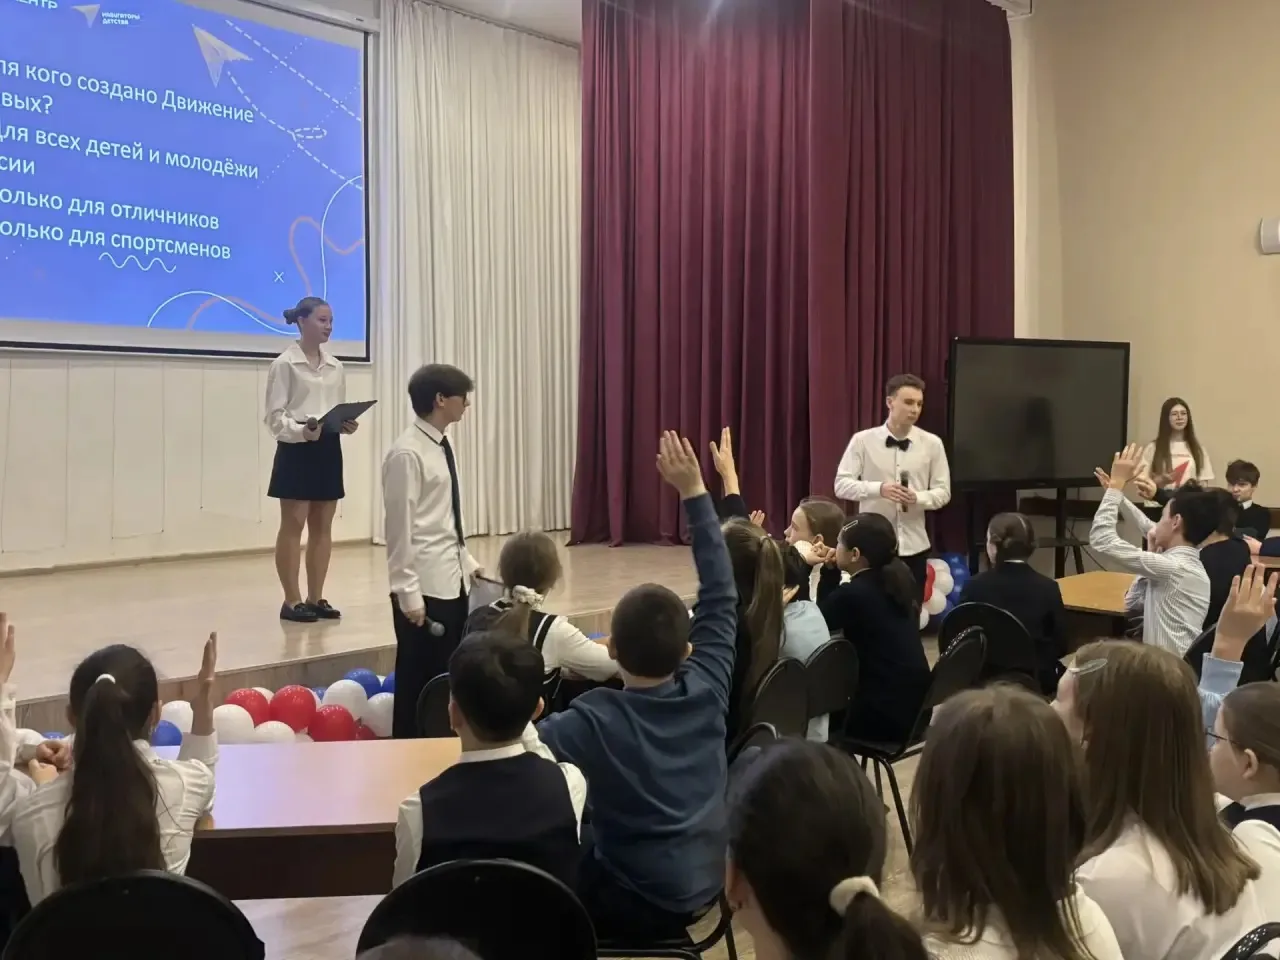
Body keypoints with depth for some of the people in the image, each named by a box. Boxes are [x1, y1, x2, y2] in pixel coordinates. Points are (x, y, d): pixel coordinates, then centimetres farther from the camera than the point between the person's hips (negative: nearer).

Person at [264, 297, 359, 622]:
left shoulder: (335, 366, 12)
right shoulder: (284, 364, -6)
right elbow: (274, 416, -10)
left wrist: (347, 425, -6)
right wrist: (301, 430, -25)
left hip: (328, 448, 6)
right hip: (296, 448, -6)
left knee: (323, 526, 9)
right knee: (293, 526, -1)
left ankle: (315, 598, 17)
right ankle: (292, 601, 5)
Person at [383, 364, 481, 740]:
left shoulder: (442, 446, 10)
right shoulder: (407, 453, -15)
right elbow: (400, 528, -17)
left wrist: (467, 561, 16)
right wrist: (408, 593, -18)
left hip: (453, 580, 8)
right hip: (425, 586, -8)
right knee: (421, 680, 1)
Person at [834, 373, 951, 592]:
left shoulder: (932, 444, 1)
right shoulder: (862, 440, -4)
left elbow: (943, 492, 3)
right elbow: (841, 485, -7)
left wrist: (918, 498, -18)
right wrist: (879, 488, -22)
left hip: (914, 546, 2)